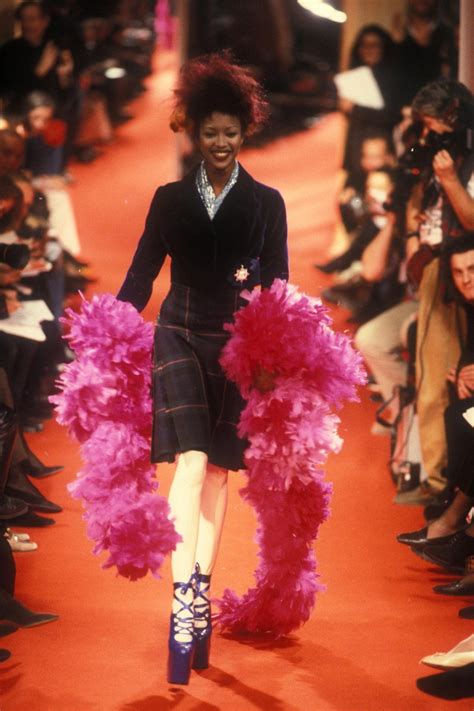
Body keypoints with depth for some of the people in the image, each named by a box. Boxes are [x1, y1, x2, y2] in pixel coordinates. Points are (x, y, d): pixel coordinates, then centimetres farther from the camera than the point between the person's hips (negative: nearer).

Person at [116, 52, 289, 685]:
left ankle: (201, 597, 16)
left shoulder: (265, 203, 5)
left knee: (218, 470, 6)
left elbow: (278, 284, 3)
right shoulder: (170, 200, 7)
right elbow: (140, 276, 7)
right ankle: (183, 603, -19)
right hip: (181, 341, -1)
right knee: (192, 462, -15)